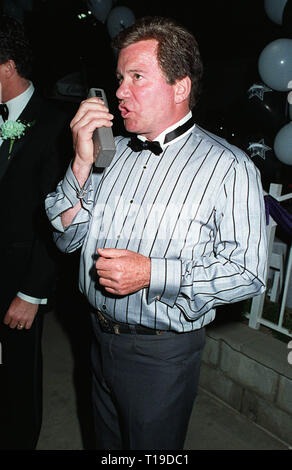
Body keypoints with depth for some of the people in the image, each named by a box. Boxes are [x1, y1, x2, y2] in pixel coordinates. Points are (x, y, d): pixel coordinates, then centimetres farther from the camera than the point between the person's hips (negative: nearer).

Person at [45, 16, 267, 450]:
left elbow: (248, 273, -17)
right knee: (107, 443, 29)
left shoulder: (229, 167, -15)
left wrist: (153, 273, -26)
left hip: (162, 353, -5)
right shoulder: (111, 151, 1)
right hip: (101, 337, 6)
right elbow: (68, 238, 0)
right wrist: (82, 163, -13)